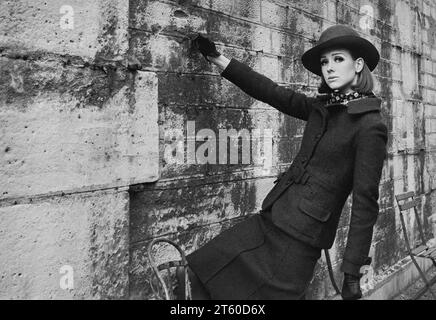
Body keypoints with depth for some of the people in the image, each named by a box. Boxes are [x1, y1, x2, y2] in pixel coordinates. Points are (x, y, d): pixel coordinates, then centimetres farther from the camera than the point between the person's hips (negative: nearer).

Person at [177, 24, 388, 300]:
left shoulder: (370, 125, -14)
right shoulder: (322, 108, 8)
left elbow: (365, 202, -14)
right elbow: (271, 92, 12)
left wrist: (352, 270, -13)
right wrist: (219, 59, 12)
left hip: (303, 234, -7)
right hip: (272, 218, 8)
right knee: (206, 271, 7)